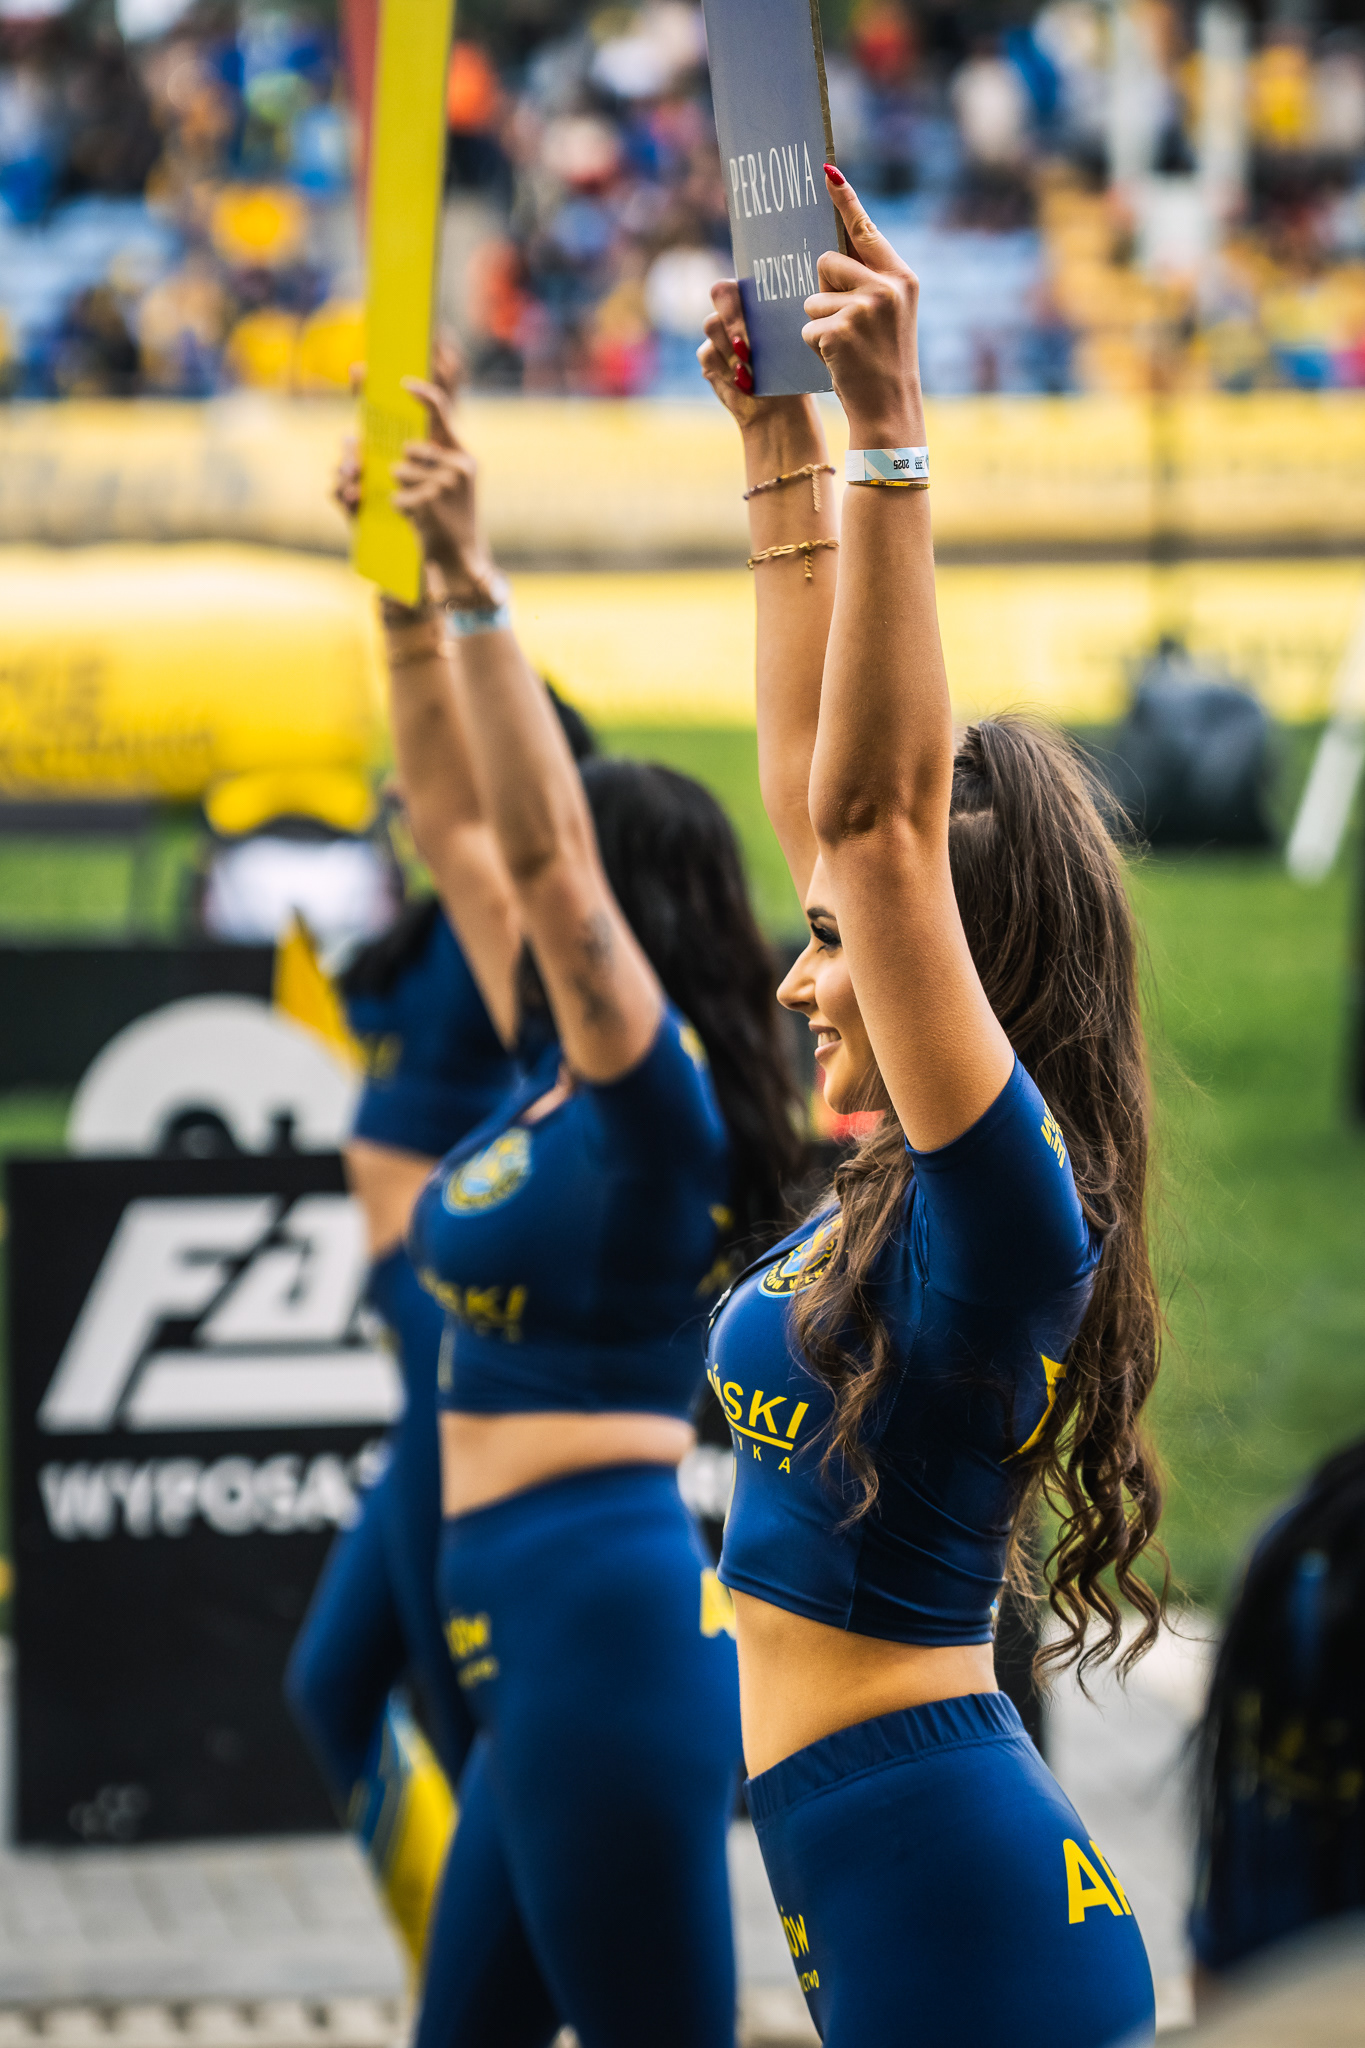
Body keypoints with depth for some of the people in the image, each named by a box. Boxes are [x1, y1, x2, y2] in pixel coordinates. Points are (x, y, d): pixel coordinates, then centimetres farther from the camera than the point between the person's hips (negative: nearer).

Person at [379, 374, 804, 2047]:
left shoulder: (652, 1085, -13)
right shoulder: (559, 1076, 11)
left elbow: (544, 848, -26)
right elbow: (455, 810, 15)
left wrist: (475, 584, -29)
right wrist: (404, 592, 9)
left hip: (614, 1618, -10)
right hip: (537, 1631, 10)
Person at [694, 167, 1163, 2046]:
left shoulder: (1009, 1206, -14)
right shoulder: (897, 1187, 9)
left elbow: (877, 816, -25)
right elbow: (812, 782, 13)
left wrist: (891, 436, -27)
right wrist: (781, 447, 11)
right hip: (885, 1892, 9)